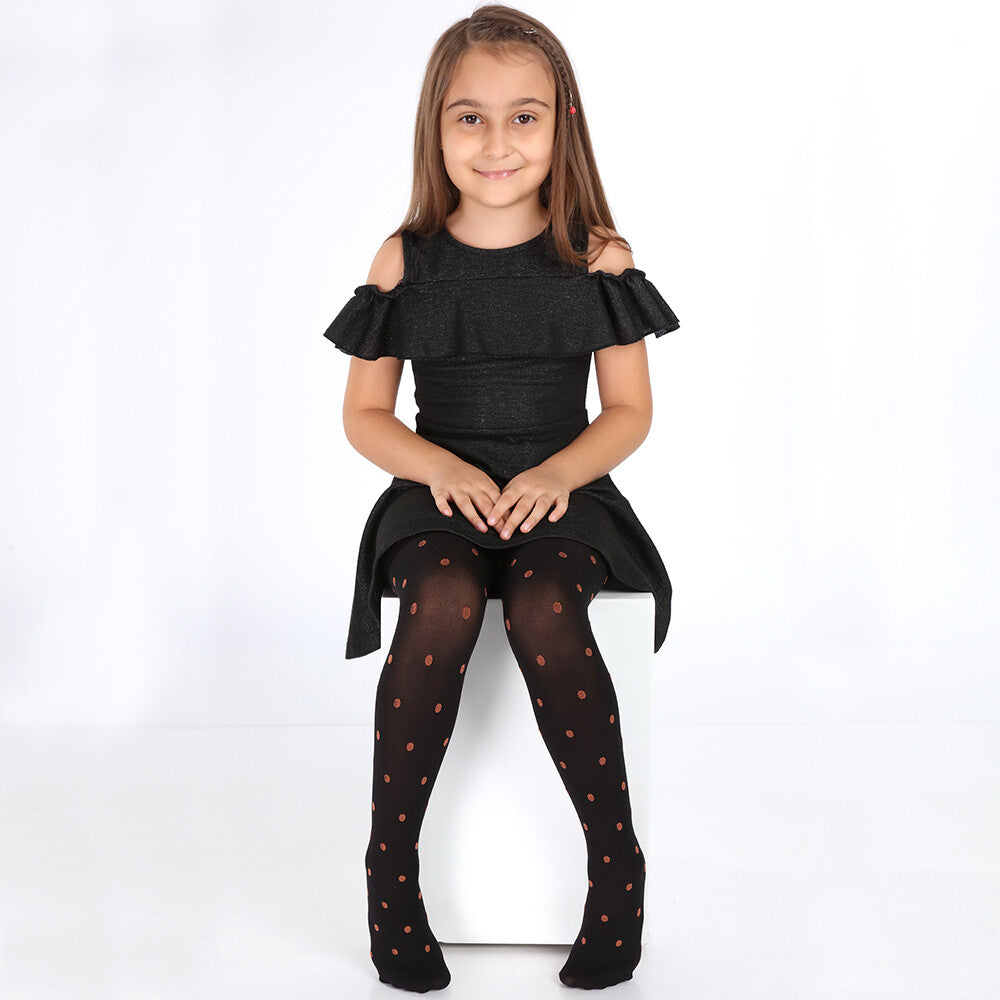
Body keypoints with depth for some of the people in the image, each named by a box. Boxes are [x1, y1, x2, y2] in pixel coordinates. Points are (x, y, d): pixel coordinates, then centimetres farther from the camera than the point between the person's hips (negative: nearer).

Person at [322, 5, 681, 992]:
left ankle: (618, 865, -16)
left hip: (560, 494, 0)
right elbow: (364, 413, 7)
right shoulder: (406, 259, 4)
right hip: (440, 496, 1)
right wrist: (439, 466, -12)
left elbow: (630, 409, 5)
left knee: (543, 613, -32)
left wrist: (558, 473, -14)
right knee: (443, 606, -32)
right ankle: (389, 864, -18)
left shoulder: (597, 257, 2)